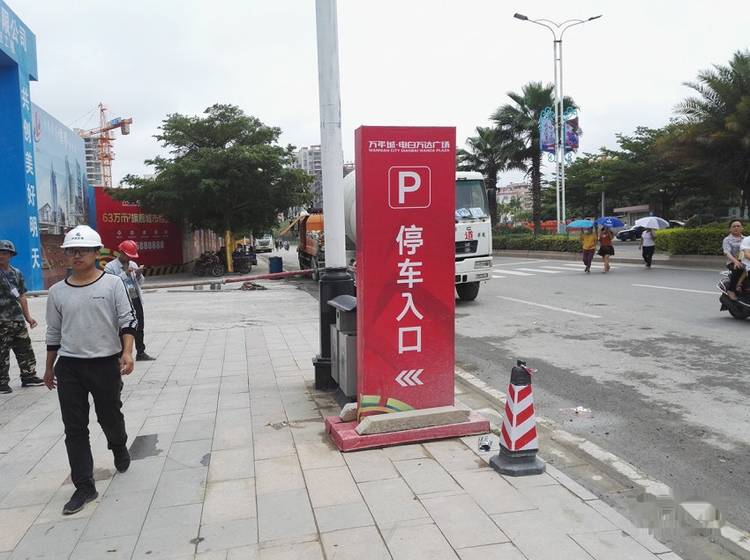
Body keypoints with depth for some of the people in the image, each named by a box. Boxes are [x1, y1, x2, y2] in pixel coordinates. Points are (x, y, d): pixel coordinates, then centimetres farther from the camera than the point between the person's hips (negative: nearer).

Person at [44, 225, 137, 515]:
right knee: (75, 429, 3)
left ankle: (119, 447, 47)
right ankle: (84, 486, 13)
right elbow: (53, 333, 12)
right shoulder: (57, 291, 4)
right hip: (69, 367, 3)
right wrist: (49, 368, 16)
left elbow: (127, 321, -8)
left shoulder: (112, 283, -5)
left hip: (106, 364, -2)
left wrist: (127, 352, -21)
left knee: (110, 417, 13)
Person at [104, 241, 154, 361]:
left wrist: (139, 275, -2)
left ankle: (141, 353, 25)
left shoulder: (133, 265, 13)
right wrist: (125, 274, -19)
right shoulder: (110, 267, -5)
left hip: (136, 300, 6)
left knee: (139, 328, 13)